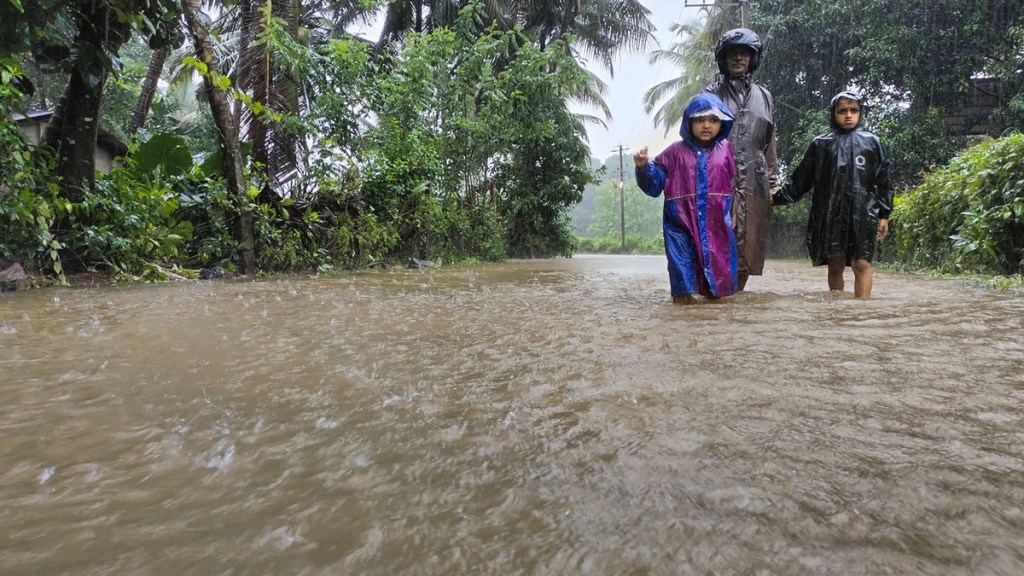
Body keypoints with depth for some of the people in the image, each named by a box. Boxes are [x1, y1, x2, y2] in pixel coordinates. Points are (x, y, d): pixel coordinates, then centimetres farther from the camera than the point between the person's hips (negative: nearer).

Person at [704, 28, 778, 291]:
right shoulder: (711, 94, 6)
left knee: (749, 249, 4)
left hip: (753, 184, 4)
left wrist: (771, 184, 13)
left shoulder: (763, 96, 17)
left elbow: (769, 144, 18)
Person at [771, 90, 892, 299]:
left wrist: (884, 215, 4)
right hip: (830, 214, 1)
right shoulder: (821, 144, 10)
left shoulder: (872, 143, 9)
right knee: (836, 264, 4)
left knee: (862, 264, -10)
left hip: (863, 213, -1)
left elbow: (882, 182, 9)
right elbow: (801, 178, 11)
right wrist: (778, 197, 3)